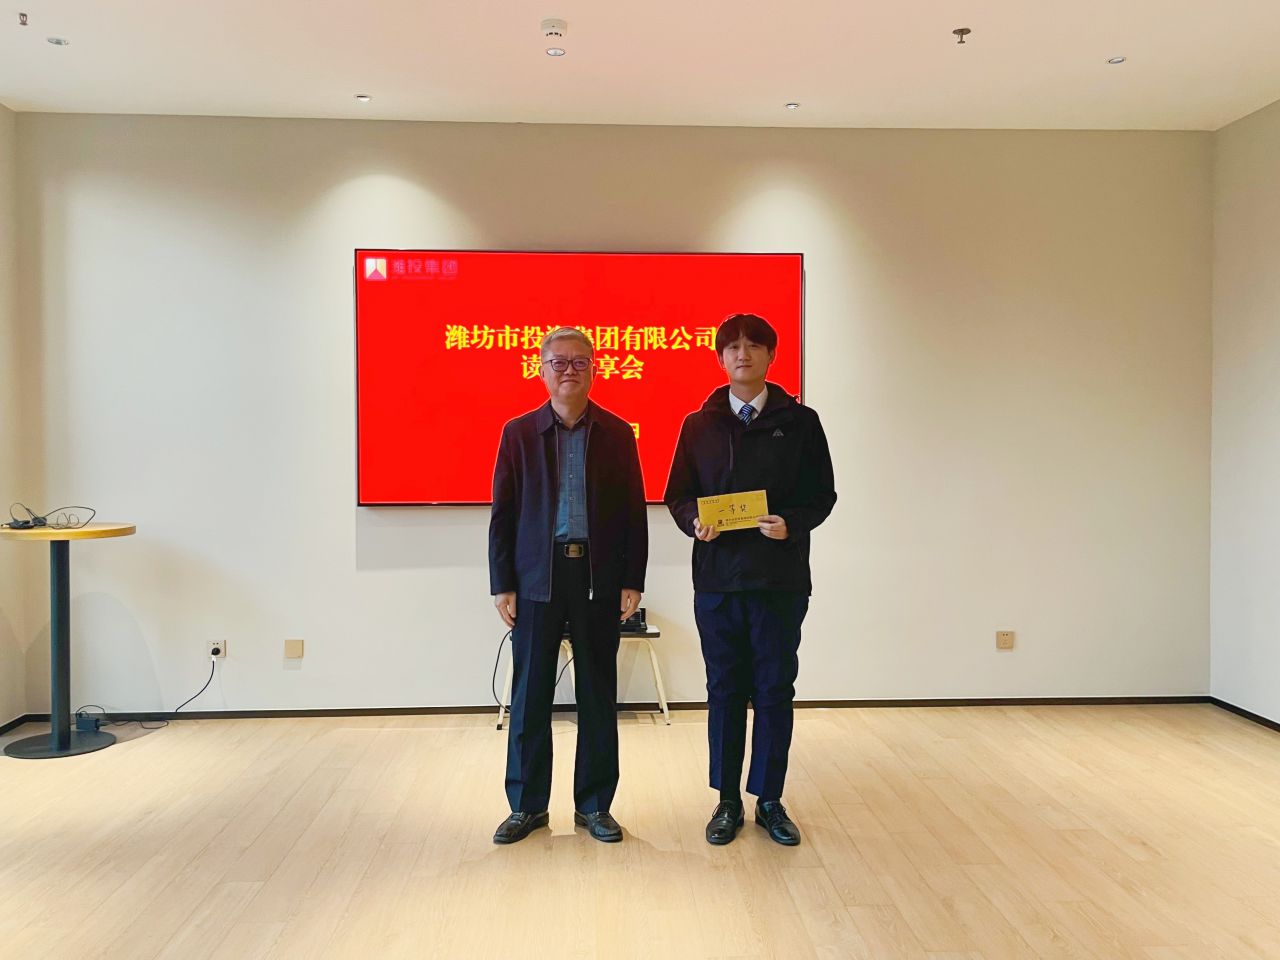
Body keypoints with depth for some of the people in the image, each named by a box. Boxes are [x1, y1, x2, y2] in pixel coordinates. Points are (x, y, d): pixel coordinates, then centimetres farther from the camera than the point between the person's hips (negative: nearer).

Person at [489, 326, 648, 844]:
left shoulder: (616, 433, 4)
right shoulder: (519, 432, 4)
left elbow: (634, 511, 4)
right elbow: (503, 512, 3)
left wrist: (632, 581, -2)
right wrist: (502, 583, -2)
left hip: (599, 578, 0)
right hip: (537, 577, 0)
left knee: (598, 694, 8)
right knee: (530, 693, 6)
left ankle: (594, 804, 22)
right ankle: (527, 804, 21)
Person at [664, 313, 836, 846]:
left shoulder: (799, 421, 3)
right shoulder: (699, 425, 8)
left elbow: (822, 495, 3)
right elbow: (678, 495, 9)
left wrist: (792, 524, -16)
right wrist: (694, 521, -12)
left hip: (781, 579, -1)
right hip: (717, 577, 1)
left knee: (775, 691, 7)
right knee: (725, 690, 9)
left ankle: (769, 801, 22)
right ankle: (728, 801, 22)